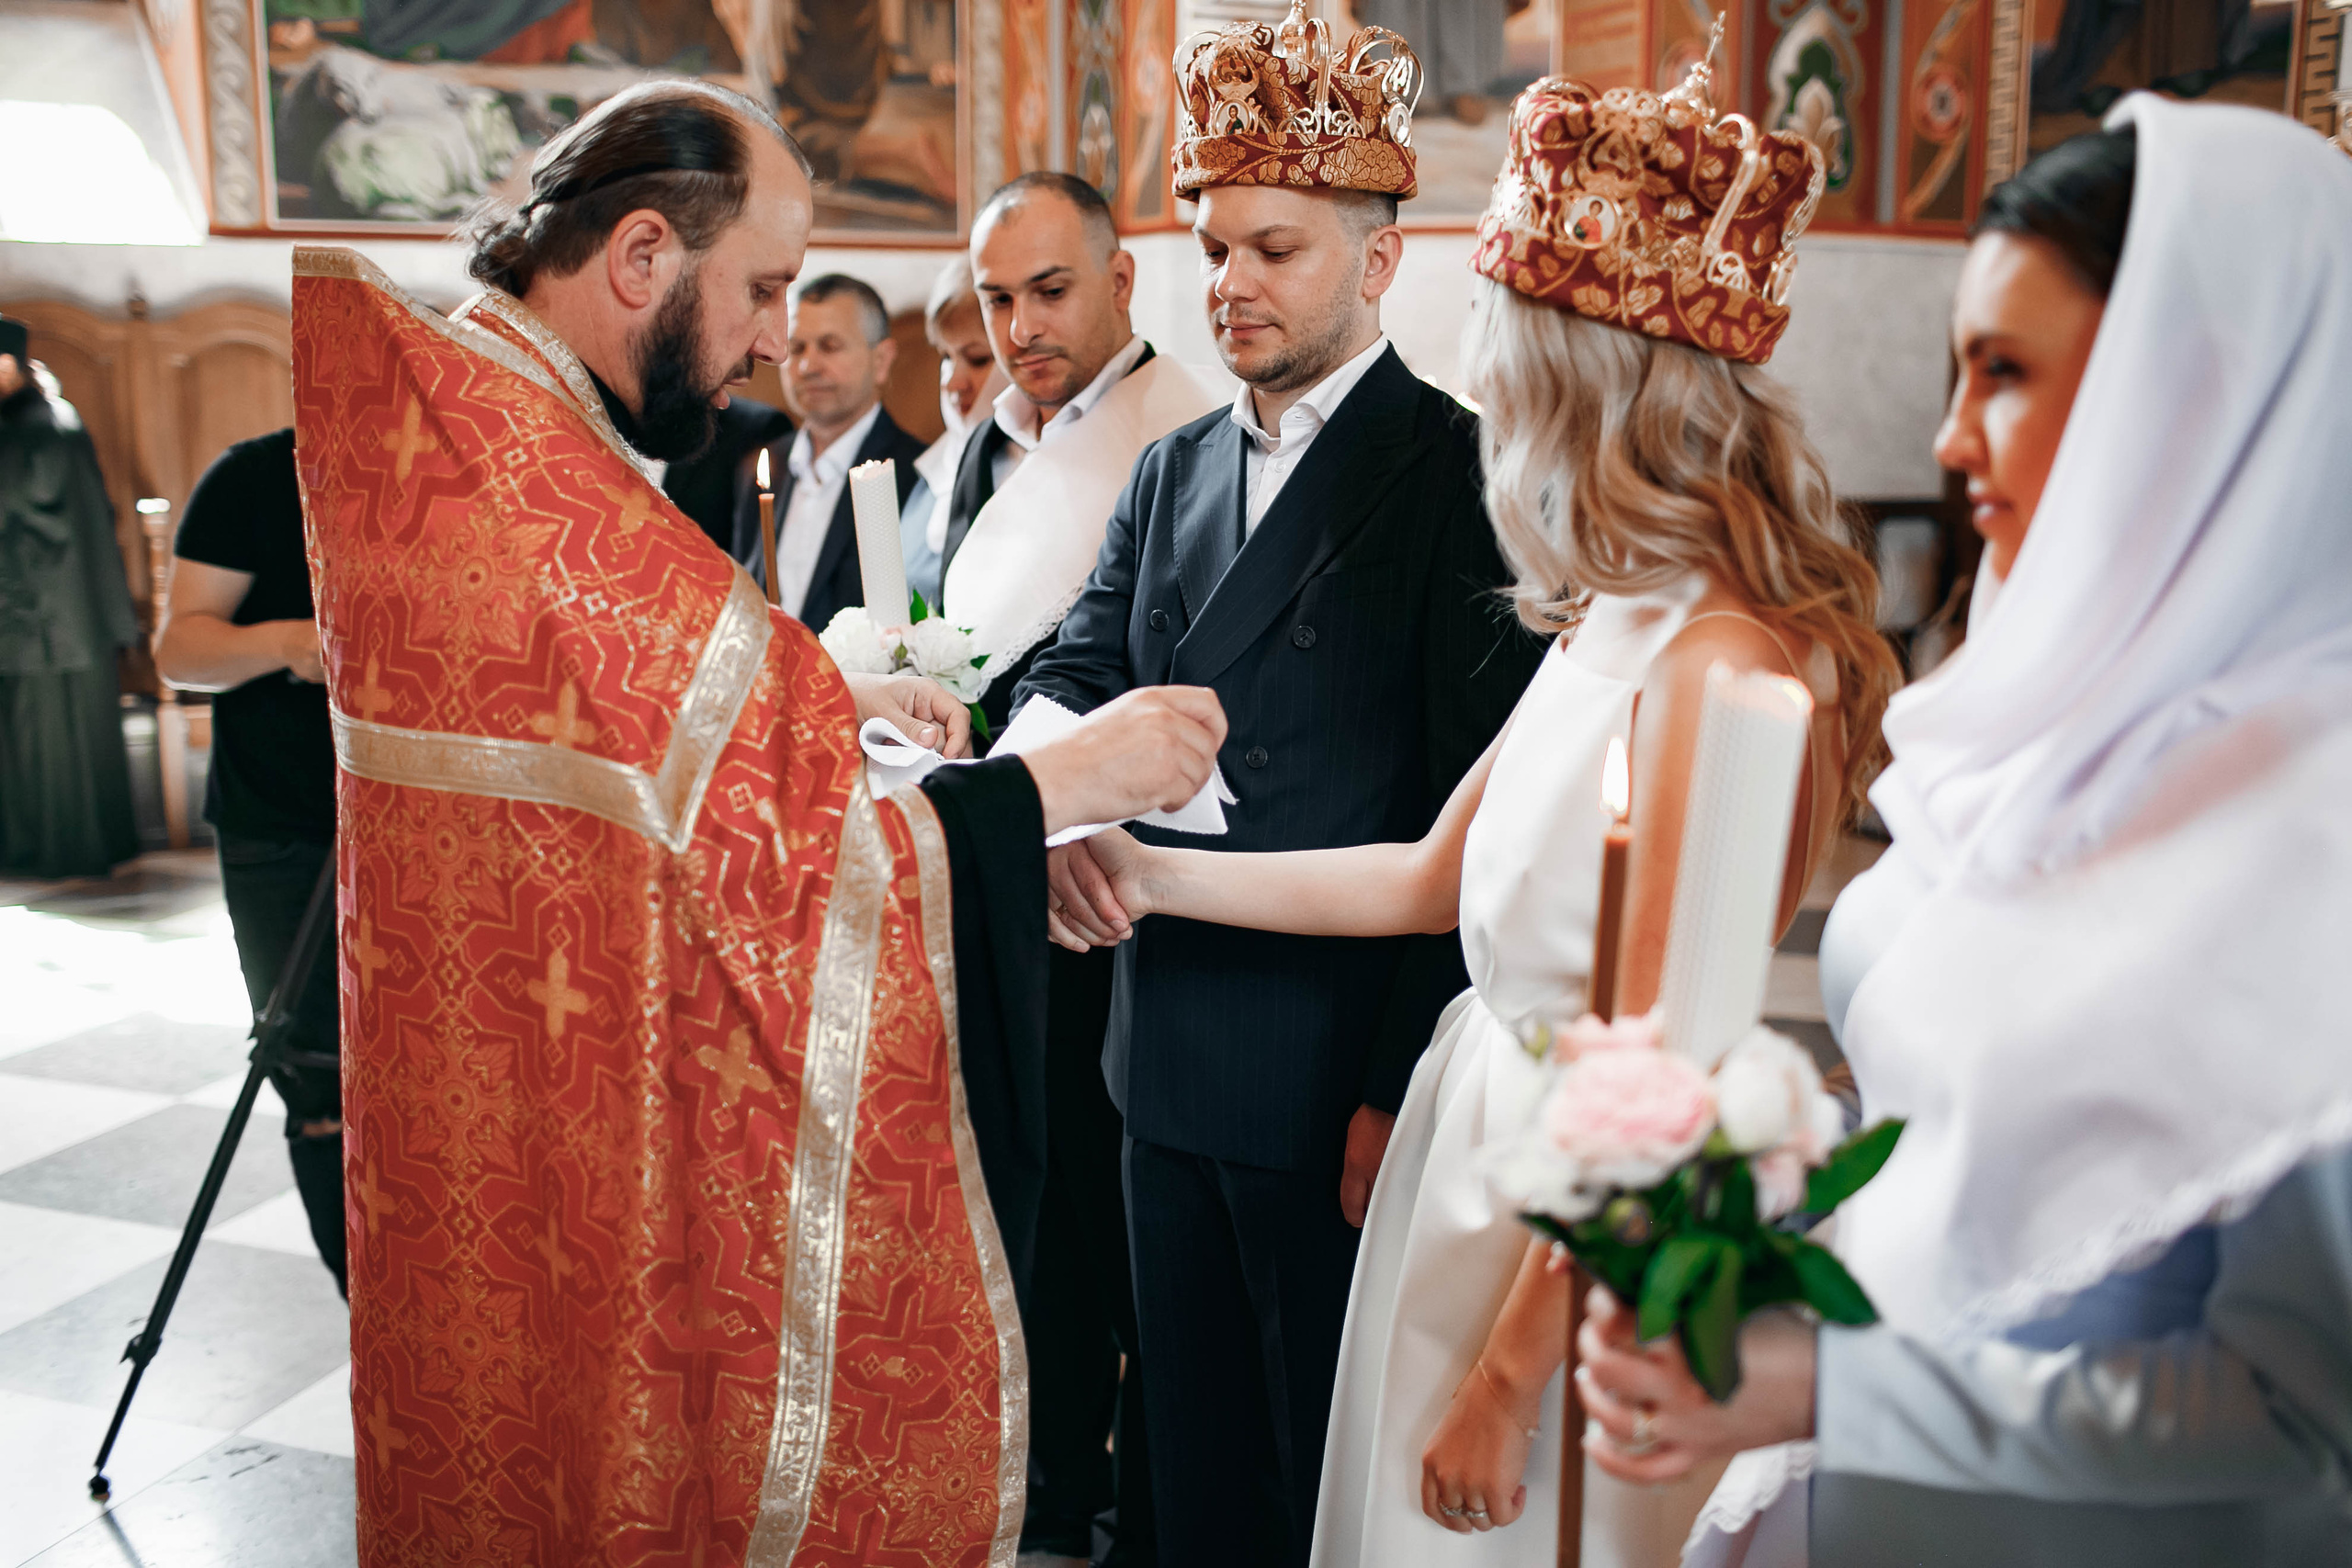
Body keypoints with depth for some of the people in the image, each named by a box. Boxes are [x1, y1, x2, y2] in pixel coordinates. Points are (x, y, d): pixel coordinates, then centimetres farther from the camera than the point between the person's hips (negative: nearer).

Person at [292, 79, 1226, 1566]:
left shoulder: (424, 420, 5)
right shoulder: (535, 491, -27)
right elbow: (778, 854, -25)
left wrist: (835, 698, 7)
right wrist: (1075, 771, -17)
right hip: (601, 1146, -10)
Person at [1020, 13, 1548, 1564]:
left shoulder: (1460, 471, -11)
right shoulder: (1174, 468, 12)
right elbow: (1076, 669, 8)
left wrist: (1405, 1091, -17)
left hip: (1341, 1080, -6)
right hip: (1167, 1062, 7)